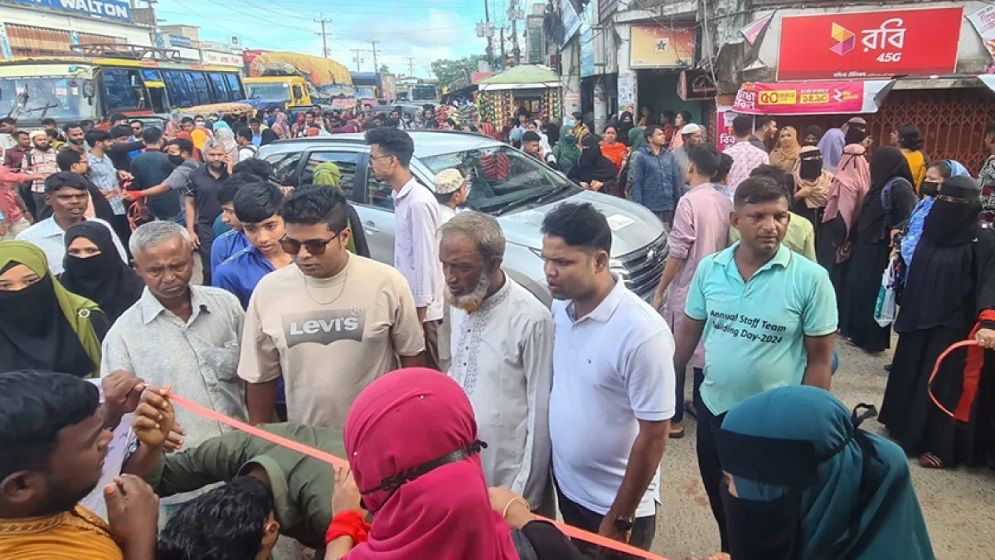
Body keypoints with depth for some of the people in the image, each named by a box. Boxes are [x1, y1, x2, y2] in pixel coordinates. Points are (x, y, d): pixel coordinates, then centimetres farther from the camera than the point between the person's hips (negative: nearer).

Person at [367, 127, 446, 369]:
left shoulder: (418, 201, -20)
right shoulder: (402, 197, 8)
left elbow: (424, 261, -21)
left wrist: (418, 314, -18)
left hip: (420, 308, -9)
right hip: (408, 303, 9)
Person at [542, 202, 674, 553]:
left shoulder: (642, 333, -27)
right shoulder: (560, 306, -7)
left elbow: (653, 435, -21)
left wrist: (620, 520, -15)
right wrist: (555, 470, 9)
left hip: (614, 502, -6)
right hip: (567, 485, 6)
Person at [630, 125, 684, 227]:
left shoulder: (669, 155, 9)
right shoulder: (641, 156, -5)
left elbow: (676, 179, 13)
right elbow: (637, 183, -8)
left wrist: (678, 201, 10)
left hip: (668, 207, 5)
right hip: (650, 208, -5)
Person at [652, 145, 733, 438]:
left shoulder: (689, 201, -18)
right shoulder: (725, 202, 3)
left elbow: (677, 252, -18)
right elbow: (726, 246, 9)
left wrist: (659, 291, -11)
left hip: (686, 289, -7)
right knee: (704, 347, 18)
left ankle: (674, 419, 11)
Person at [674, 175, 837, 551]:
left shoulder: (810, 278, -16)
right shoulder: (709, 268, -7)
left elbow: (820, 358, -10)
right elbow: (689, 331, 3)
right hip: (713, 408, 4)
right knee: (721, 505, 24)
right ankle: (729, 550, 50)